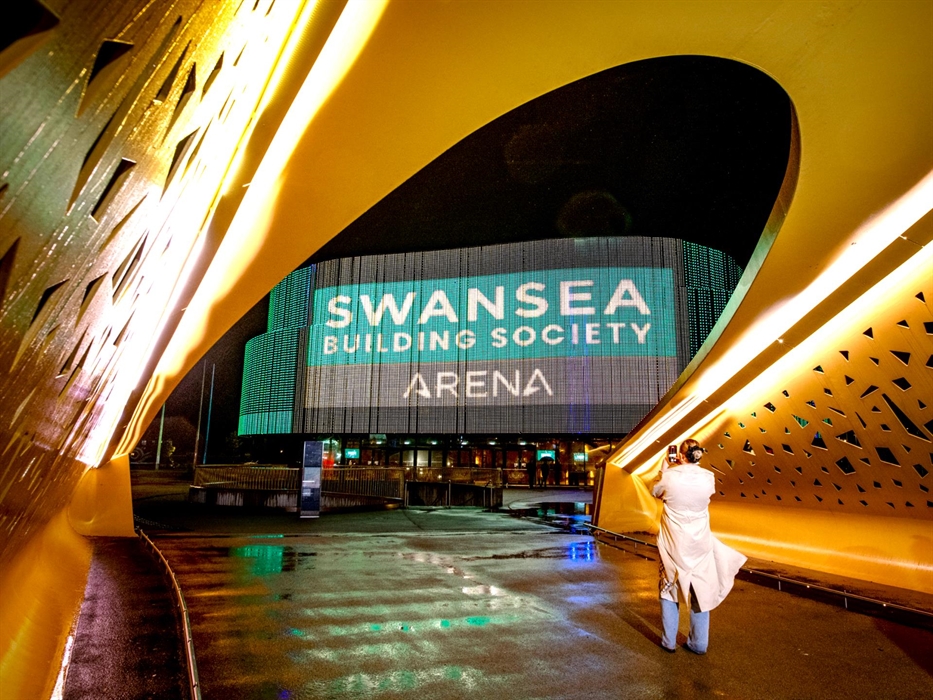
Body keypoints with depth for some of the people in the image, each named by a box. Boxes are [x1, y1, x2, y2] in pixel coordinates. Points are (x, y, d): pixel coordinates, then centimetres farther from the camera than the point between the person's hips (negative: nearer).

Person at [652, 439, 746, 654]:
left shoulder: (669, 475, -15)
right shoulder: (708, 477, -9)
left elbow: (655, 492, 6)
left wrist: (665, 467, 10)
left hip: (673, 543, -2)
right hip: (700, 543, 2)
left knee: (669, 589, 13)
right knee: (701, 592, 14)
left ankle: (669, 641, 18)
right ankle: (698, 643, 21)